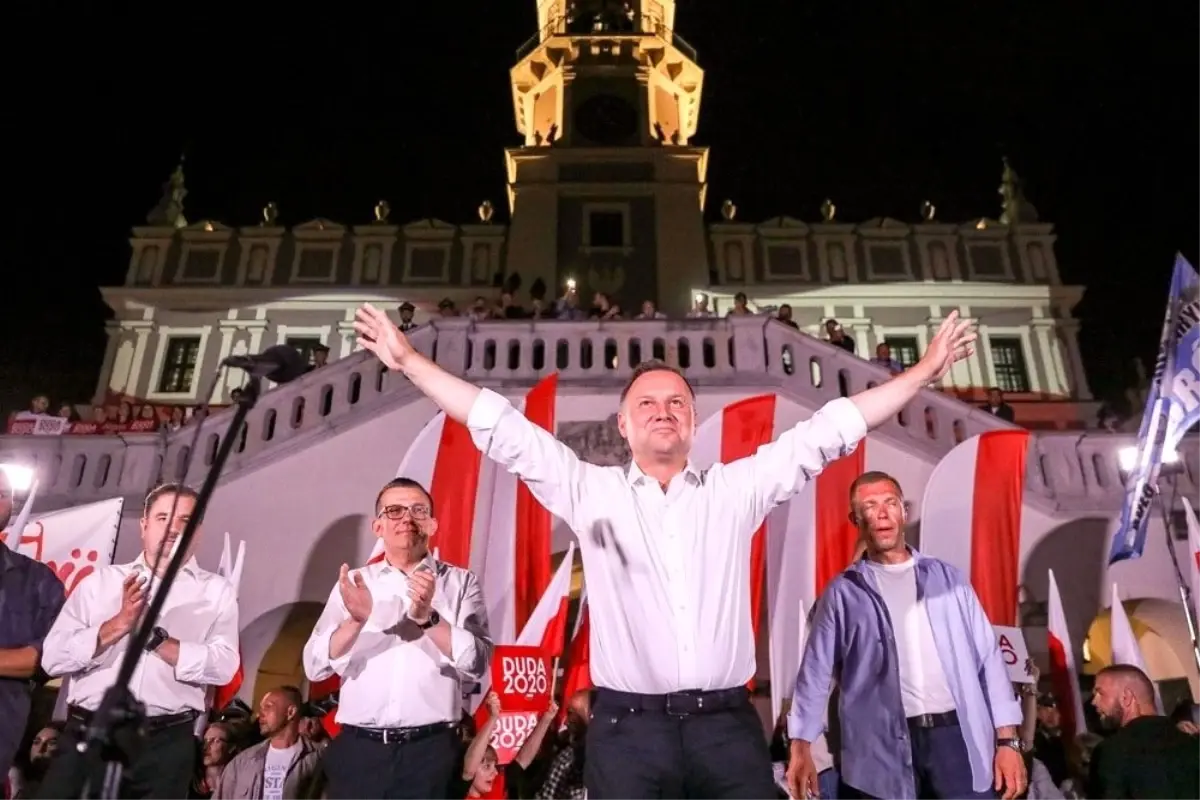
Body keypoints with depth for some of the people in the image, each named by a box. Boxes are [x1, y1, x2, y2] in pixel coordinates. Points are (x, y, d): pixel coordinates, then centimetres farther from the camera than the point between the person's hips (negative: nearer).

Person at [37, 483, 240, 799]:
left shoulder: (217, 591, 5)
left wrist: (153, 636, -13)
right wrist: (119, 624, -13)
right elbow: (53, 658, 1)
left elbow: (223, 666, -8)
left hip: (165, 744, -1)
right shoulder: (101, 580, 9)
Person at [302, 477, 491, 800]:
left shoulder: (460, 582, 3)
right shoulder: (353, 582, 9)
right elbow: (315, 667, 1)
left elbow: (477, 664, -7)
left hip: (430, 749, -1)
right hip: (358, 748, 2)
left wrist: (429, 618, -21)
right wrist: (355, 621, -16)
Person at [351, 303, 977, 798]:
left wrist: (924, 371, 8)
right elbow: (506, 434, 2)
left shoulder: (738, 489, 9)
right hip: (628, 727, -1)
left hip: (728, 725, 1)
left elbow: (824, 433, 8)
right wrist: (408, 359, 0)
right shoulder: (590, 492, 6)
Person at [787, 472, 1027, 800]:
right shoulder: (842, 593, 5)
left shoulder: (948, 578, 10)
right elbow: (816, 671, 4)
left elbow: (988, 657, 9)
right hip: (883, 746, -1)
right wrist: (801, 747, -2)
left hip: (955, 734, 1)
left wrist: (1007, 739, 3)